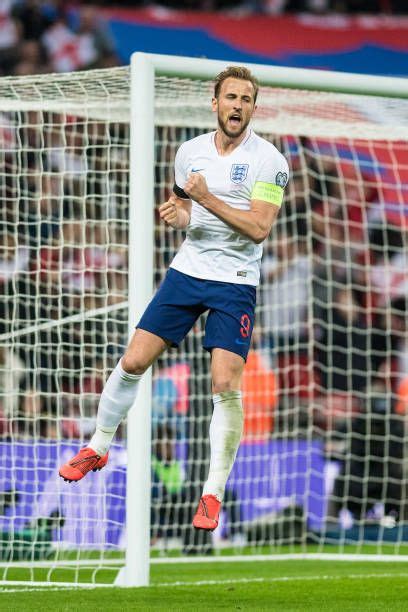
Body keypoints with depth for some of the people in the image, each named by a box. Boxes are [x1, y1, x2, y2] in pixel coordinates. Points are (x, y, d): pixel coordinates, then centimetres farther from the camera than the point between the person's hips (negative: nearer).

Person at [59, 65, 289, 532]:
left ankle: (213, 493, -3)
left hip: (235, 283, -4)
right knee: (133, 361, 1)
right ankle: (98, 449, 24)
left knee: (225, 385, -14)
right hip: (187, 270, 4)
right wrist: (175, 215, -4)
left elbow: (259, 228, -18)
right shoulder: (190, 151, 6)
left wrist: (208, 199, -24)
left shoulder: (267, 159, -9)